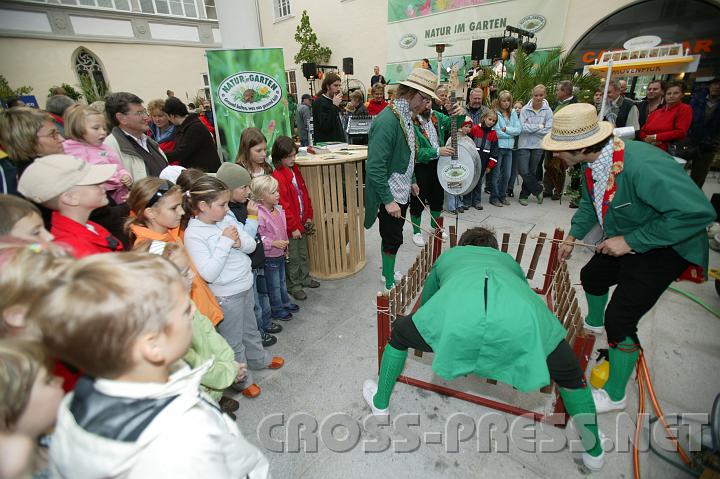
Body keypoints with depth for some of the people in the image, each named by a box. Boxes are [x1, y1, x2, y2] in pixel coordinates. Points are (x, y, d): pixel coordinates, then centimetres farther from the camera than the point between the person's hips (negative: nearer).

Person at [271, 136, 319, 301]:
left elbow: (305, 194, 12)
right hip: (290, 227, -8)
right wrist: (293, 227, -18)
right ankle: (294, 285, 23)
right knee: (293, 257, 7)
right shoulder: (277, 177, -21)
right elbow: (283, 206, -21)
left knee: (303, 253, 22)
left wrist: (308, 216, 8)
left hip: (301, 223, 8)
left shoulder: (295, 170, 6)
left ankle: (304, 278, 39)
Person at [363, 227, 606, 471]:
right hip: (521, 314, 2)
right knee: (569, 374, 33)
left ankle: (380, 404, 44)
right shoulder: (508, 261, 44)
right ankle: (594, 451, 49)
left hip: (457, 310, -1)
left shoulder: (448, 255, 42)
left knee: (399, 333, 29)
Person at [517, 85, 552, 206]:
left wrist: (530, 128, -13)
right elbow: (523, 127, -13)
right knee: (524, 172, -6)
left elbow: (549, 130, -10)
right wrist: (539, 126, -12)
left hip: (538, 145, 1)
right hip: (524, 144, -1)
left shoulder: (548, 111, -2)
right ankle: (538, 190, 17)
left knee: (532, 172, 9)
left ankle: (523, 196, 23)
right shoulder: (525, 109, -3)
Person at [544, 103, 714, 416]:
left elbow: (697, 212, -36)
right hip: (625, 243, 9)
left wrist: (630, 241, -31)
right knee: (592, 276, 25)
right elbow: (589, 204, 9)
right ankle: (594, 322, 60)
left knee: (619, 319, -11)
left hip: (663, 247, -8)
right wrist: (573, 236, 1)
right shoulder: (594, 162, -9)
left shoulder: (641, 166, -36)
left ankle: (614, 395, 12)